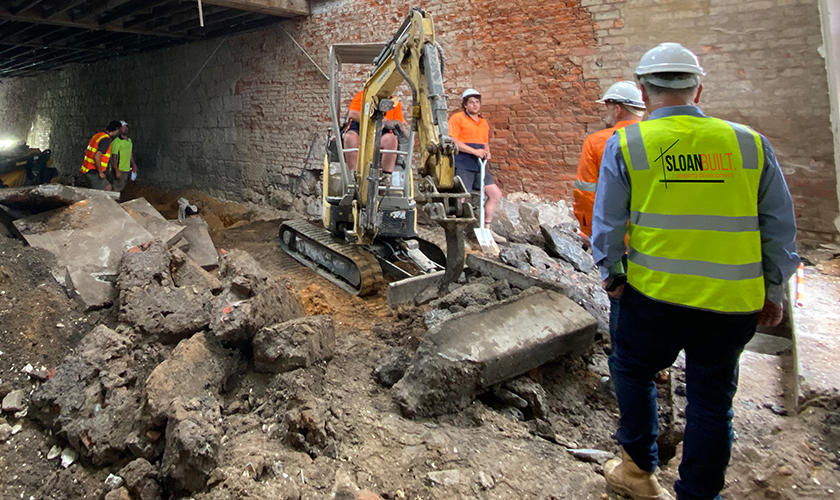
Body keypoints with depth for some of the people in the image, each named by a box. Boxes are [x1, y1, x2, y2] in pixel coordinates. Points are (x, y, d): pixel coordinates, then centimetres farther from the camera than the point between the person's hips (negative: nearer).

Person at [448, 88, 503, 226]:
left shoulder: (484, 123, 22)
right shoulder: (457, 118, -2)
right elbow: (452, 141, -13)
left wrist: (487, 153, 7)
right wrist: (474, 151, -18)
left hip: (479, 165, 8)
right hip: (462, 165, -7)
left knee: (496, 194, 3)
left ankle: (485, 227, 12)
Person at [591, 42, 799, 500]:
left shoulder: (626, 144, -5)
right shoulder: (750, 143, 1)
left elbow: (607, 223, -2)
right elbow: (780, 227, 6)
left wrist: (609, 273, 13)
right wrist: (773, 291, 17)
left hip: (655, 294, -2)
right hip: (733, 304, 2)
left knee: (631, 368, 22)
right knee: (711, 400, 15)